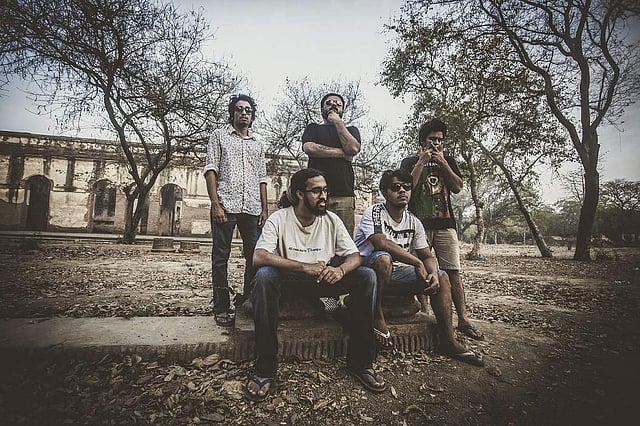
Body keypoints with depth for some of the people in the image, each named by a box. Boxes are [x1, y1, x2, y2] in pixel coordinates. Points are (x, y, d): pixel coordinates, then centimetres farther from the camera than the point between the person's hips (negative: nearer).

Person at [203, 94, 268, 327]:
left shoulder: (257, 143, 21)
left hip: (252, 208, 4)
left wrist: (264, 209, 7)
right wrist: (216, 204, -11)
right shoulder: (219, 135, 11)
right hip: (225, 205, -3)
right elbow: (211, 169, 1)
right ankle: (222, 308, 9)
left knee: (255, 256, 4)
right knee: (220, 257, 0)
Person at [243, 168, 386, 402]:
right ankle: (264, 368, -21)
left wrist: (340, 269, -29)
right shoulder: (279, 219, -12)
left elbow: (354, 256, -3)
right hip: (289, 281, -3)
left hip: (324, 280, 3)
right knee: (264, 276, -35)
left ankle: (360, 362, -7)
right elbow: (259, 257, -26)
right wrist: (306, 267, -34)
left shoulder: (331, 219, -1)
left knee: (367, 276, -18)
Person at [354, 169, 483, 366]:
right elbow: (381, 243, -31)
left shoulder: (414, 222, 5)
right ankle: (376, 314, -16)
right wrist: (417, 262, -24)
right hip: (370, 269, -6)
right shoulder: (374, 212, -14)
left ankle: (448, 341, 3)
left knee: (442, 277, -3)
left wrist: (433, 273, -18)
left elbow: (427, 256, 5)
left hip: (397, 272, 7)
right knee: (383, 258, -39)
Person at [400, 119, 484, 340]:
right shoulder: (410, 162, 10)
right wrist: (422, 161, -5)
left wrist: (442, 163, -1)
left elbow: (457, 187, 7)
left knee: (453, 272, -1)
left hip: (445, 224, 2)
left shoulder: (448, 161, 18)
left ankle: (463, 320, 4)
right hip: (419, 224, -2)